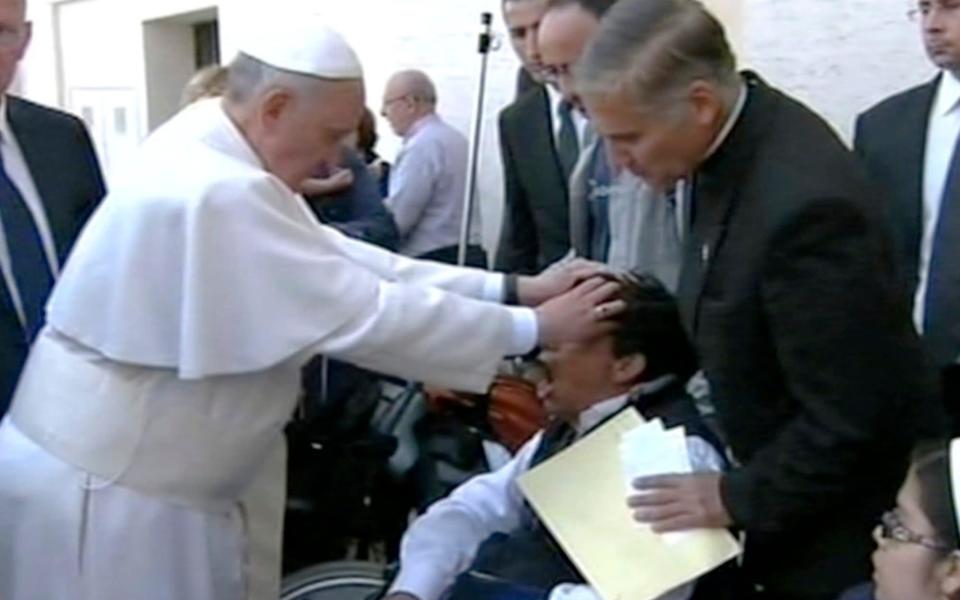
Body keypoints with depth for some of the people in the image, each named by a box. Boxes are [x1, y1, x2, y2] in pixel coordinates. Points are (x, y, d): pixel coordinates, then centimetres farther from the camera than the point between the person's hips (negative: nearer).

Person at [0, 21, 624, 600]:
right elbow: (366, 315, -24)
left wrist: (513, 288, 0)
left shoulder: (214, 151, 3)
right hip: (108, 484, -9)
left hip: (133, 460, 9)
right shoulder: (219, 194, -27)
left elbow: (339, 259, 3)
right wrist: (534, 328, -15)